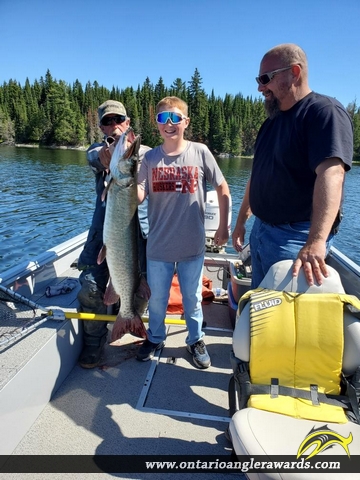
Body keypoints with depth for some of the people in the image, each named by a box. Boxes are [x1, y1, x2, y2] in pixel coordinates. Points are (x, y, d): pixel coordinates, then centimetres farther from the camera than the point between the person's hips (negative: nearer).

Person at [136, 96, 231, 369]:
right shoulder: (150, 158, 1)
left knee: (192, 298, 14)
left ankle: (196, 340, 38)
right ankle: (155, 338, 41)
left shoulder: (200, 152, -4)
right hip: (159, 244, 2)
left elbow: (222, 188, 3)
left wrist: (224, 226, 2)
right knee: (157, 298, 16)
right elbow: (138, 196, -6)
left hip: (192, 244, -1)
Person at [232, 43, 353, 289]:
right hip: (260, 230, 8)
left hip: (295, 238, -8)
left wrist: (316, 241, -40)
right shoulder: (273, 120, 14)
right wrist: (241, 220, 17)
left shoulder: (325, 111, -13)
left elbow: (331, 174, -28)